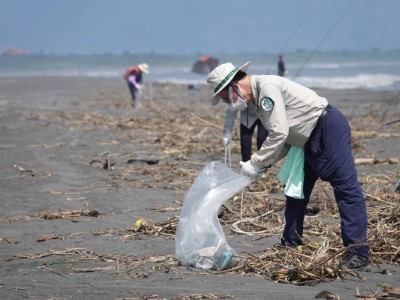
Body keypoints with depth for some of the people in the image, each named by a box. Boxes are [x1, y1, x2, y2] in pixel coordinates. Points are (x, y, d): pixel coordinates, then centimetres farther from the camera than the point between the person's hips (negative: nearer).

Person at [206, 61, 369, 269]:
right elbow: (284, 138, 15)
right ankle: (290, 244, 24)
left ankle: (357, 252, -19)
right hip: (311, 140, 11)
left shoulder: (267, 86, -18)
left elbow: (279, 133, -24)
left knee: (345, 186, -14)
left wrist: (255, 163, -16)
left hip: (329, 128, -11)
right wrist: (265, 163, 2)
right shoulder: (257, 98, 12)